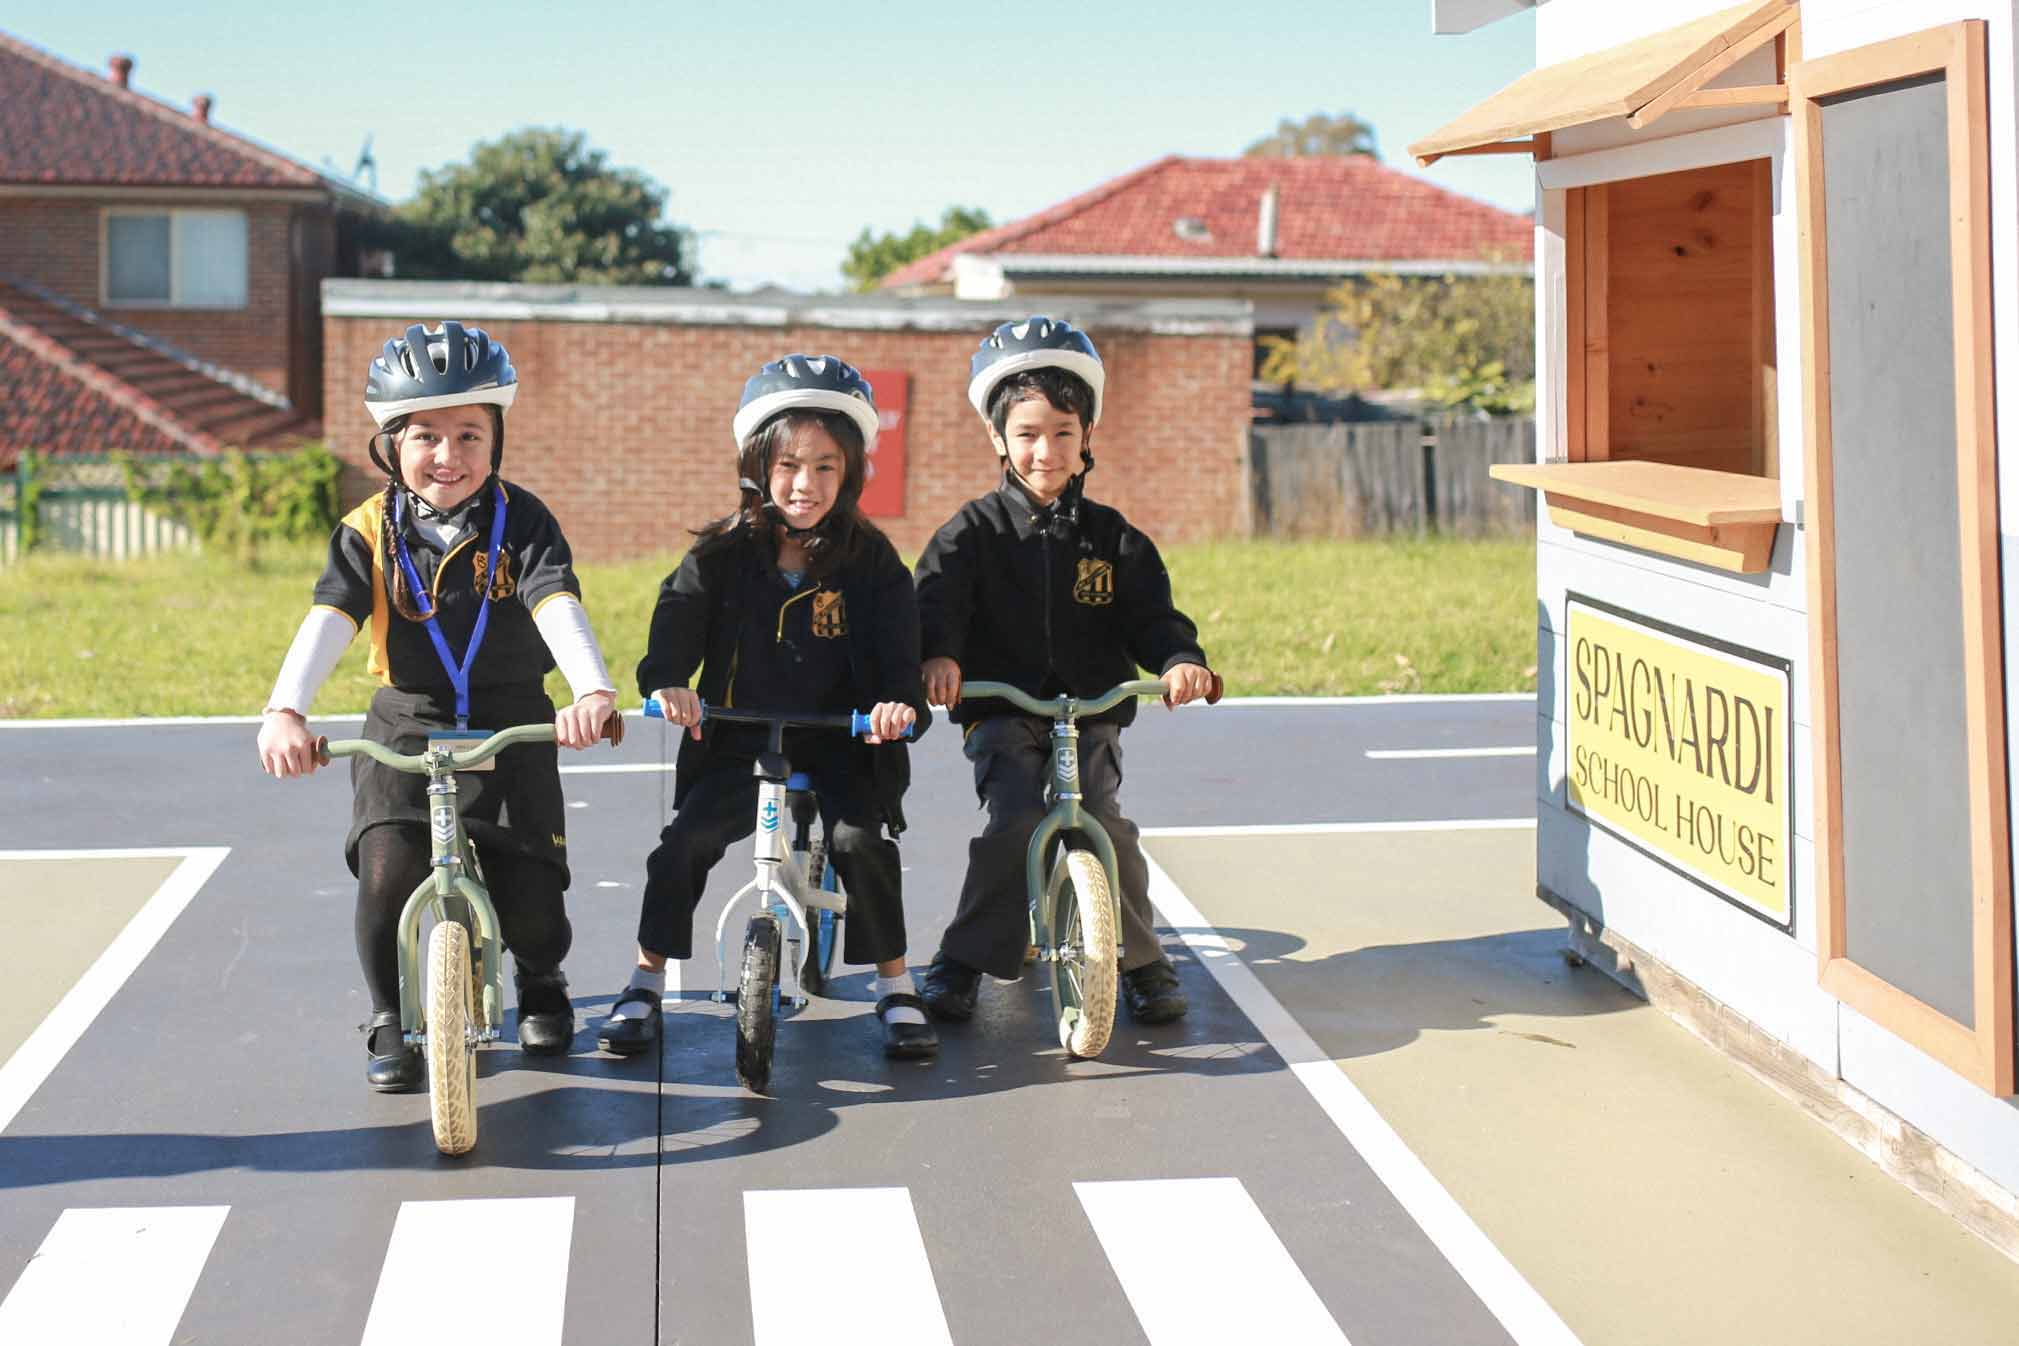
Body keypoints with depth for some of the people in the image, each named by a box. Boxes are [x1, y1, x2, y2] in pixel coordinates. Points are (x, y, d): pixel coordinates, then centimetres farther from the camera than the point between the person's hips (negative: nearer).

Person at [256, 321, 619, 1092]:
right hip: (406, 729, 0)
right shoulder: (370, 532, -4)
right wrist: (285, 711, -36)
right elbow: (327, 623, -18)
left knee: (530, 904, -7)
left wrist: (593, 690, -42)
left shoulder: (521, 522, -6)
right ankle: (388, 1021, 3)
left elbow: (558, 606, -23)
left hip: (511, 731, 0)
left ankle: (541, 985, 30)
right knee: (387, 874, -22)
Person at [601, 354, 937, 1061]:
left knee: (861, 840, -25)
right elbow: (678, 617, -8)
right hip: (737, 744, 1)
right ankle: (646, 983, 4)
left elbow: (898, 650, -8)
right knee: (684, 841, -18)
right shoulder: (724, 554, 0)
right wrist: (666, 681, -29)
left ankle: (895, 985, -4)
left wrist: (901, 703, -30)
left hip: (838, 745, -1)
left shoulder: (870, 560, -2)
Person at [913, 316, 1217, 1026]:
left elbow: (1151, 614, 2)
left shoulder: (1113, 538, 9)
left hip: (1091, 714, 1)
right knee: (1012, 821, -23)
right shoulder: (975, 530, 4)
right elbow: (937, 598, -10)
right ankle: (963, 960, -7)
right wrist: (938, 655, -32)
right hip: (1002, 712, -1)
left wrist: (1181, 659, -21)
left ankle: (1140, 959, 3)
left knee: (1104, 825, -18)